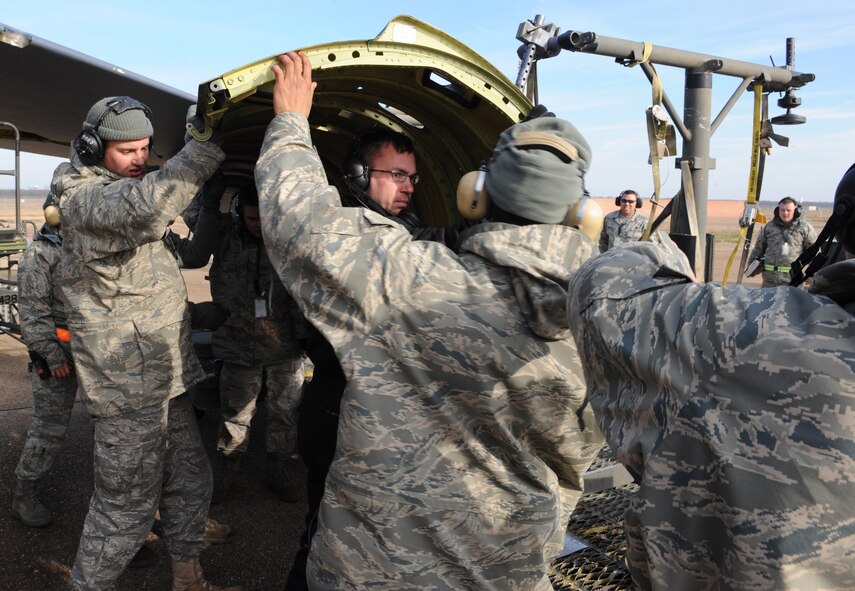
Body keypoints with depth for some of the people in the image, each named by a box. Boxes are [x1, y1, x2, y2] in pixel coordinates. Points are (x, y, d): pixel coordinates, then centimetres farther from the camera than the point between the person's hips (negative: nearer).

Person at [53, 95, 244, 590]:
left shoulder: (121, 193, 17)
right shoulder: (86, 197, -14)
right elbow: (147, 204, -37)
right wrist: (209, 145, -37)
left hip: (165, 378, 9)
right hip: (129, 387, -9)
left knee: (190, 480, 17)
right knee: (128, 505, 1)